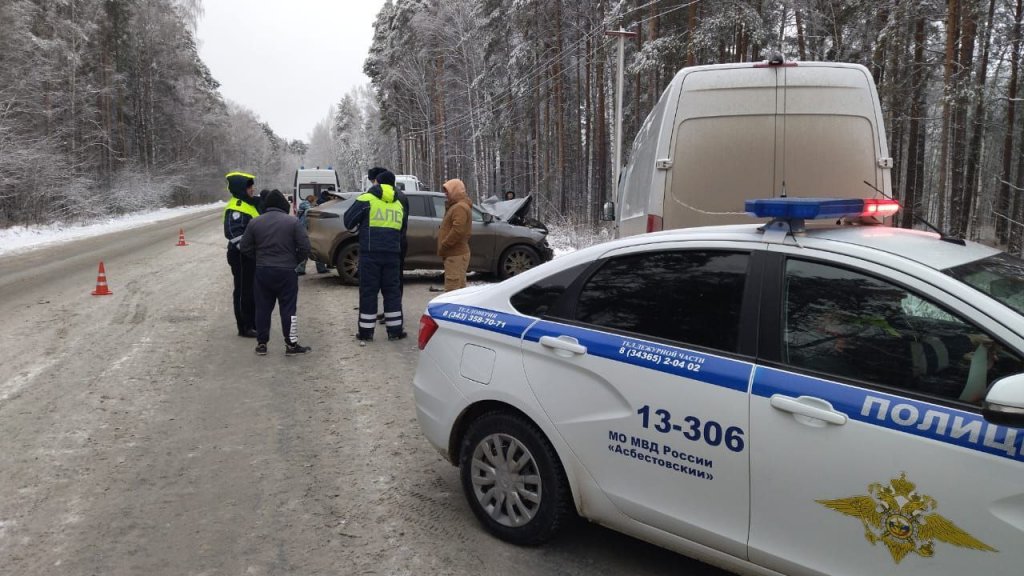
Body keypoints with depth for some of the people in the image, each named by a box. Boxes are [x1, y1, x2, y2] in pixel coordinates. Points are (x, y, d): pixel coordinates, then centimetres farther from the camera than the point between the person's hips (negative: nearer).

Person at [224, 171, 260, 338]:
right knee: (243, 291, -2)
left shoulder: (249, 204, 15)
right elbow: (234, 234, -26)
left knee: (254, 290, 16)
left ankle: (254, 323, 26)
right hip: (242, 257, -10)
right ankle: (244, 327, 6)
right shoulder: (235, 209, -17)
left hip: (252, 256, 10)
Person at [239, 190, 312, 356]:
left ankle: (261, 343, 16)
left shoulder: (255, 223, 3)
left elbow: (245, 248, 5)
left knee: (262, 308, 11)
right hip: (287, 271, -3)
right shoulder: (293, 222, -6)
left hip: (262, 271, 3)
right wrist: (296, 260, 7)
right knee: (288, 308, 2)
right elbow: (304, 247, -10)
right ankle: (291, 344, 4)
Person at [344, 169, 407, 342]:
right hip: (392, 254, 4)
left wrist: (360, 228, 20)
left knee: (368, 291, 3)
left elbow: (349, 222, 1)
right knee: (392, 291, 11)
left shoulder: (366, 200, -2)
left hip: (370, 253, -4)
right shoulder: (399, 205, 14)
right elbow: (402, 230, 19)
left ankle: (366, 331, 8)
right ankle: (395, 330, 13)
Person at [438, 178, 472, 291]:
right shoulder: (455, 206, 21)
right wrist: (443, 247, 17)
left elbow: (457, 231, -25)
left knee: (452, 289, -12)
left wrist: (443, 246, -18)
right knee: (459, 288, 15)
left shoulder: (460, 207, -14)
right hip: (456, 253, 11)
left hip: (456, 255, -11)